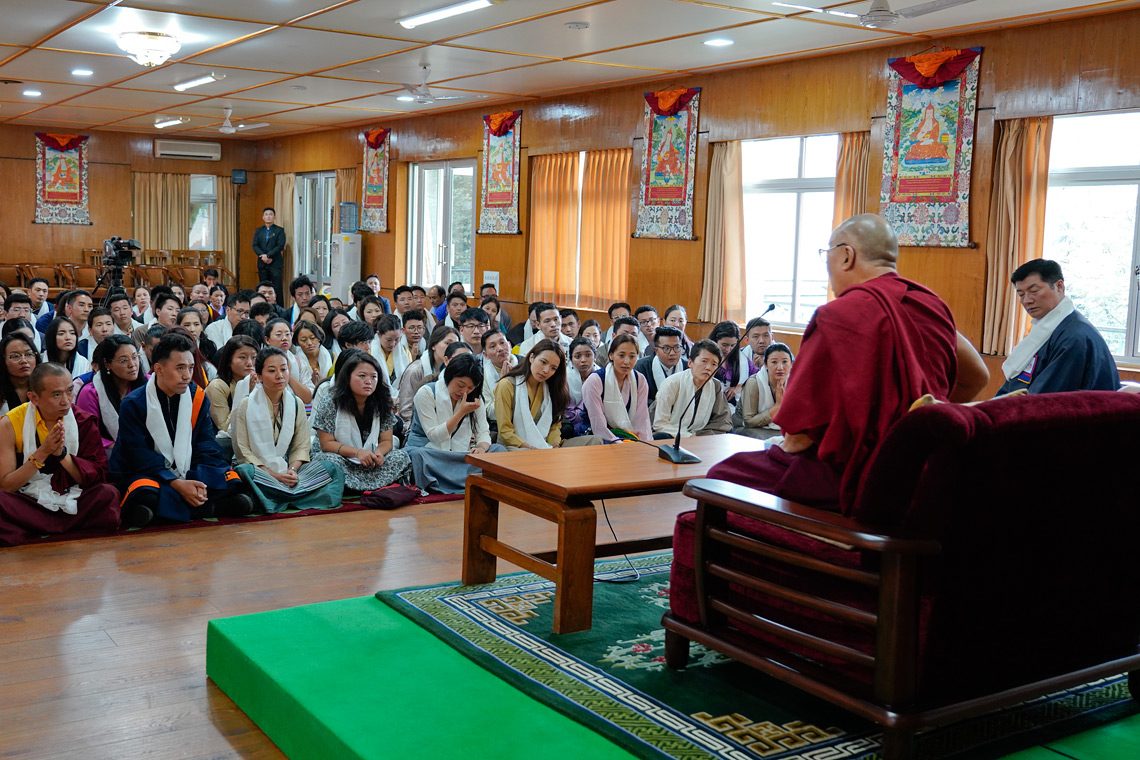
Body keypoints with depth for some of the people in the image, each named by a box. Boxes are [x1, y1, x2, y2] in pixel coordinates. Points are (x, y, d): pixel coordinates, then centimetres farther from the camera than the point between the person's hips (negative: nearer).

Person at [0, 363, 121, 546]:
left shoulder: (83, 422, 2)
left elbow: (98, 476, -4)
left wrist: (62, 453, -19)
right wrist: (42, 453, -17)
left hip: (72, 505, 2)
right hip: (28, 506, -1)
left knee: (108, 494, -27)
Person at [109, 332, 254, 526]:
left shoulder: (198, 397, 2)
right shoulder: (133, 404, -8)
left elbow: (206, 445, 0)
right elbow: (140, 456, -14)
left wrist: (200, 482, -18)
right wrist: (176, 484, -25)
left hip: (188, 475, 4)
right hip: (147, 474, -4)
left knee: (231, 481, -16)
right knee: (147, 494, -37)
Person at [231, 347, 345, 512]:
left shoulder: (297, 404, 6)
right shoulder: (245, 406, -6)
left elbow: (302, 446, 6)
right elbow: (243, 451, -9)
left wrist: (292, 470, -15)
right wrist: (272, 474, -19)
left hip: (285, 470, 4)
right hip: (257, 469, -4)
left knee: (330, 467, -18)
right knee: (244, 472, -40)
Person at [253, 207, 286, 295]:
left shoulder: (279, 230, 4)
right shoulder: (258, 231, 15)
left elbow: (280, 246, -7)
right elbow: (255, 246, 6)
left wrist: (268, 255, -15)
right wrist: (263, 256, -12)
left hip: (276, 263, -3)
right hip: (262, 264, 4)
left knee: (277, 288, -8)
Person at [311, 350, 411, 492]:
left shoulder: (382, 404, 0)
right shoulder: (329, 403, -10)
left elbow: (386, 441, 2)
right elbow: (326, 444, -11)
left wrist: (379, 453, -23)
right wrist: (357, 452, -25)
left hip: (369, 463, 4)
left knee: (402, 456, -21)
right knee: (329, 461, -36)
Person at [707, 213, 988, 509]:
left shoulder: (840, 315, -17)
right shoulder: (932, 306, 4)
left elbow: (801, 433, -17)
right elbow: (977, 377, 19)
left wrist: (789, 444, 4)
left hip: (853, 478, -9)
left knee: (722, 475, 2)